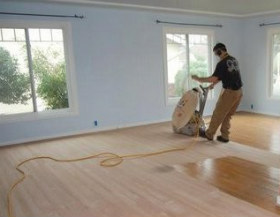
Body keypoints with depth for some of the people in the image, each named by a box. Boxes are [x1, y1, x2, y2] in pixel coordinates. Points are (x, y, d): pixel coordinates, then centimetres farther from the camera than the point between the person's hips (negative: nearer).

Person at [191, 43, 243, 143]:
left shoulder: (222, 63, -16)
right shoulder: (234, 60, 14)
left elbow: (214, 78, -18)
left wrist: (199, 79, -7)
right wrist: (213, 84, 26)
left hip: (229, 92, -9)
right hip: (238, 91, 9)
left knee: (218, 114, 6)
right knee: (227, 115, 16)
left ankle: (209, 134, 19)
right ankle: (224, 136, 18)